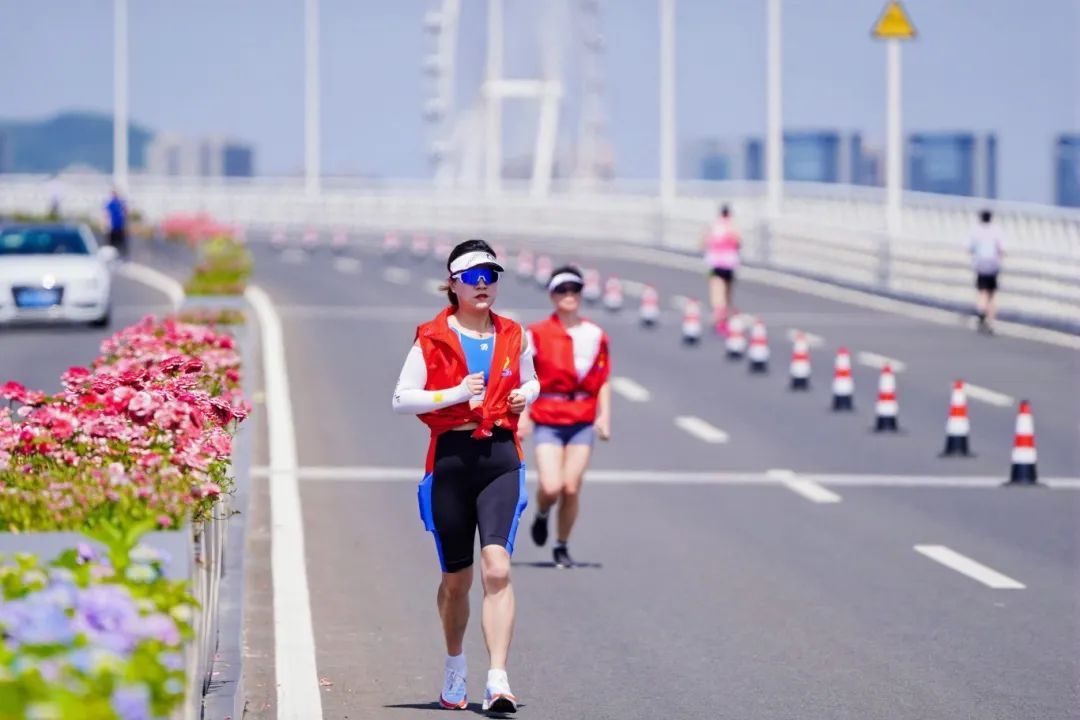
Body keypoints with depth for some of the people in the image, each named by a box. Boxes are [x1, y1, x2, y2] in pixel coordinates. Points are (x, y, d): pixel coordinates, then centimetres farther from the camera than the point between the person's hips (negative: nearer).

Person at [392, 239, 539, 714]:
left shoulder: (513, 337, 8)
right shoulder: (432, 339, -1)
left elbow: (530, 381, 25)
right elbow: (401, 399, -3)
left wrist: (525, 395, 2)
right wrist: (455, 393, -15)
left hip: (501, 458, 1)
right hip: (450, 459, -1)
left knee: (497, 568, -17)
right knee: (456, 579, 10)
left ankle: (498, 680, -22)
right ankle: (455, 667, 34)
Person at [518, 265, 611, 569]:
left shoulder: (595, 335, 5)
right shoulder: (538, 333, -2)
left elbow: (603, 381, 10)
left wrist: (604, 417, 1)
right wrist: (522, 415, -7)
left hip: (582, 421, 2)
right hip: (547, 420, -2)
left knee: (571, 488, -4)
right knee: (551, 487, -13)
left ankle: (562, 546, 15)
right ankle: (541, 515, 23)